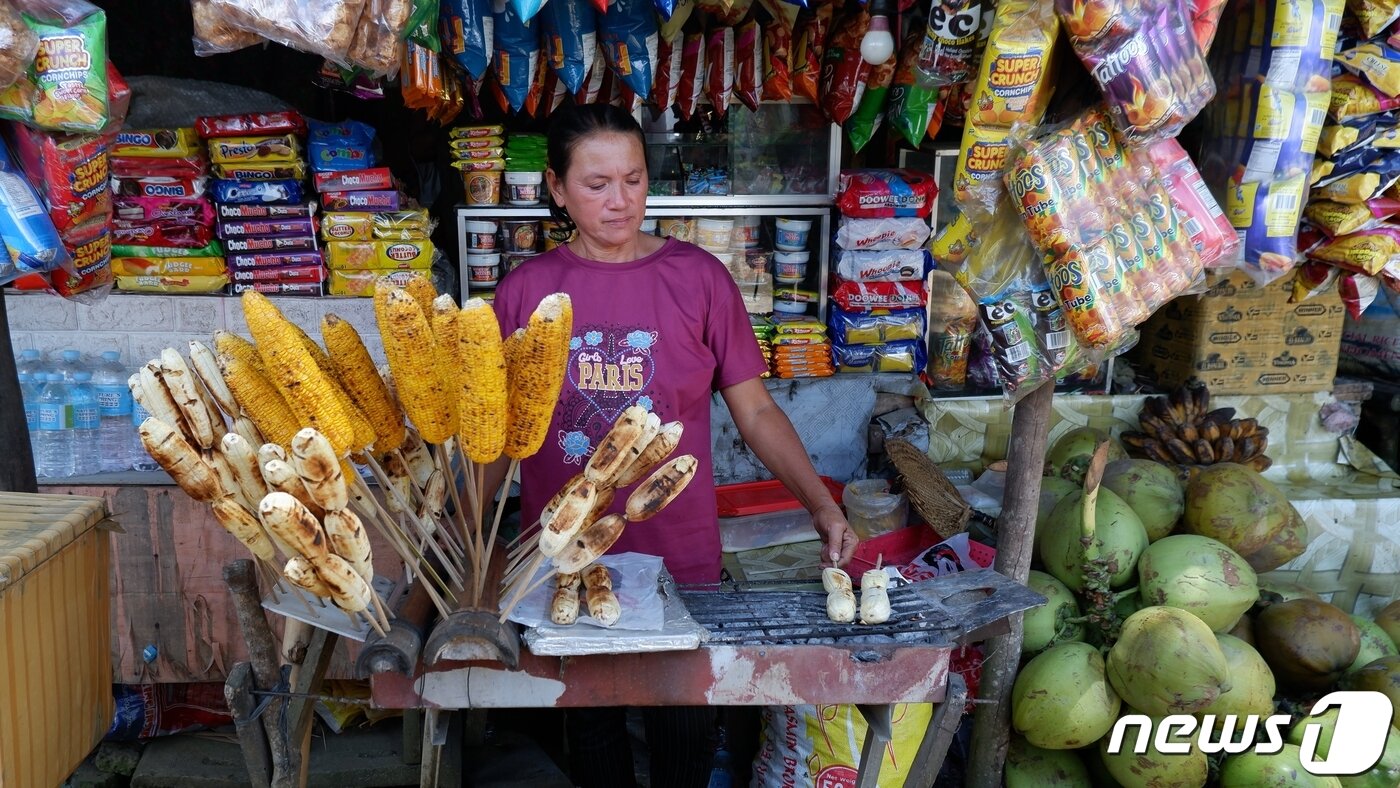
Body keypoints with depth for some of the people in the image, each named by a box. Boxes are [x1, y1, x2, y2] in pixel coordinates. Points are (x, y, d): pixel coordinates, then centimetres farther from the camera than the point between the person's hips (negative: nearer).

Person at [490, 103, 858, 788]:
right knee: (590, 720, 18)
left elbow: (755, 410, -3)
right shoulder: (522, 293, -2)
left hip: (679, 554, -1)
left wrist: (820, 504, -15)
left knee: (684, 725, 13)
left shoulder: (698, 277, -5)